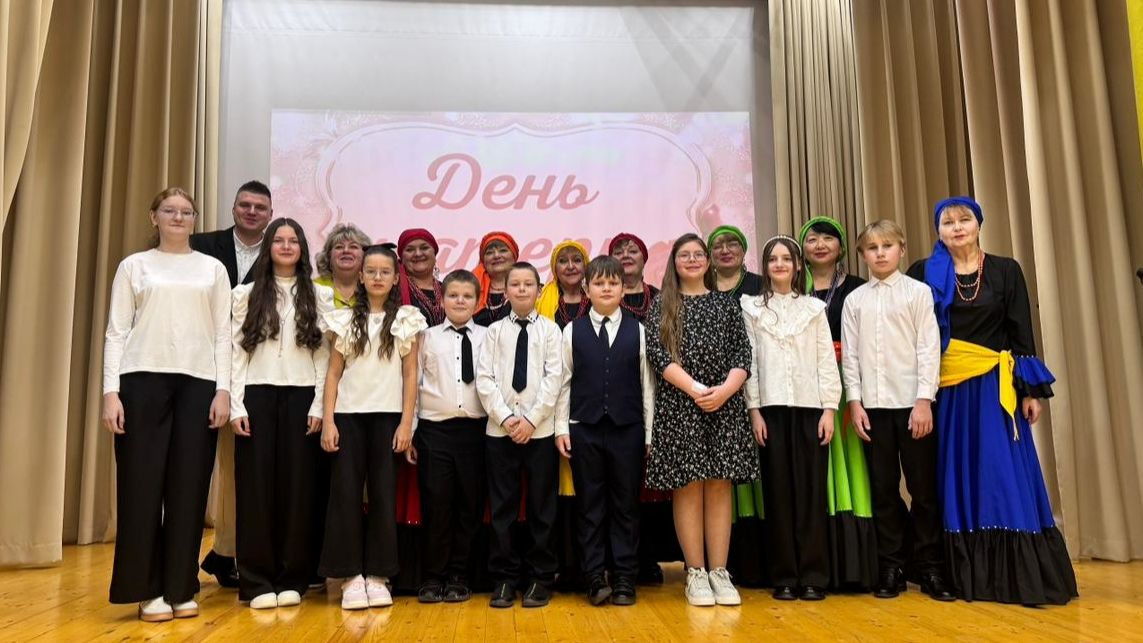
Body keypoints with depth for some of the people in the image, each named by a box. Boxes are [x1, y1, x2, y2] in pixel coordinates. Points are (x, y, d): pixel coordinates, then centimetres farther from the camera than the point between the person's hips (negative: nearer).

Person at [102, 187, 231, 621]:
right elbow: (116, 332, 5)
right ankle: (148, 590, 10)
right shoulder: (134, 266, 9)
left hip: (198, 383, 1)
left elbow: (223, 333, 7)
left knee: (189, 486, 1)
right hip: (143, 380, -1)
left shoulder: (213, 269, 12)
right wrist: (110, 391, -5)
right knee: (142, 484, -1)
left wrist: (223, 389, -2)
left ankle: (180, 588, 11)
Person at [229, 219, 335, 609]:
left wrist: (319, 406, -4)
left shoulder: (319, 296, 7)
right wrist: (236, 406, -4)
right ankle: (258, 581, 9)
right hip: (257, 396, 0)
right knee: (256, 485, 1)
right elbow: (237, 353, 4)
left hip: (301, 397, 0)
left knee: (298, 485, 2)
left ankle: (291, 579, 12)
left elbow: (325, 356, 3)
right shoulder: (247, 294, 8)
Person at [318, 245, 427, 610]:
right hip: (349, 415, 1)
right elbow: (333, 373, 5)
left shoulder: (406, 320, 4)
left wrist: (406, 423, -5)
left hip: (387, 416, -1)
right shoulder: (345, 319, 6)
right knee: (346, 492, -1)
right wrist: (327, 421, -4)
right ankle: (351, 576, 8)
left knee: (384, 494, 2)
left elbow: (410, 374, 2)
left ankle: (377, 575, 11)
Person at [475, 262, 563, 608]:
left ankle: (539, 577, 16)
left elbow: (553, 378, -4)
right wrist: (506, 417, -10)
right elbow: (484, 380, 0)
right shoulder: (494, 331, 7)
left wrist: (531, 419, -11)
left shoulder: (550, 330, 3)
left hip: (540, 429, -1)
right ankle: (504, 577, 16)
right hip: (499, 429, 1)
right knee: (502, 507, 6)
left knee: (541, 507, 5)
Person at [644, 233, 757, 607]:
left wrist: (724, 390, -14)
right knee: (687, 487, 0)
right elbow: (656, 353, -5)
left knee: (719, 486, 3)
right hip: (678, 406, -1)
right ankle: (696, 573, 8)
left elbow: (743, 353, 4)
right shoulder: (662, 306, 7)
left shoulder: (726, 303, 12)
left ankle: (719, 571, 9)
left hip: (724, 405, 2)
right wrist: (695, 389, -16)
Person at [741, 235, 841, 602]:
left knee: (812, 489, 0)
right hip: (771, 407, 0)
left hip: (810, 406, 1)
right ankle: (784, 577, 8)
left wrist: (830, 408, -2)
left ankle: (813, 576, 7)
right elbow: (748, 361, 3)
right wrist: (753, 410, -4)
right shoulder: (752, 308, 7)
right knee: (778, 490, 1)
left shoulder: (814, 308, 10)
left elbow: (827, 360, 6)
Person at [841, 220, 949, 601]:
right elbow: (849, 354, 7)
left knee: (924, 486, 3)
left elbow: (929, 348, -2)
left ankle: (929, 566, 14)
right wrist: (855, 402, -1)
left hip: (912, 401, -2)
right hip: (872, 404, 2)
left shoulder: (918, 292, 3)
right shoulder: (855, 300, 9)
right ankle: (890, 566, 14)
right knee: (883, 488, 6)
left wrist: (924, 400, -9)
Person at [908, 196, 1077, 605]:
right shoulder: (925, 274, 3)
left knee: (1004, 476, -2)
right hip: (947, 391, 0)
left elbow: (1022, 334, 4)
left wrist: (1030, 390, -2)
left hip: (996, 388, 0)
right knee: (960, 478, 4)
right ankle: (969, 579, 12)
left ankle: (1021, 577, 6)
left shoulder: (1006, 270, 5)